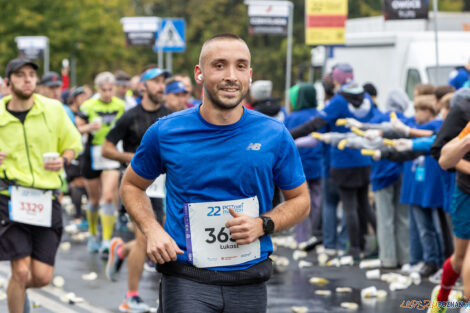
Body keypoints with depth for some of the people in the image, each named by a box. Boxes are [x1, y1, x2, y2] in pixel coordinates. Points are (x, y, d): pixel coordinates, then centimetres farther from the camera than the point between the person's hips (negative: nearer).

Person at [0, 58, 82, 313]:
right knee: (21, 271, -13)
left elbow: (72, 145, 17)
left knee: (42, 277, 0)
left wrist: (63, 160, -5)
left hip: (47, 198, 2)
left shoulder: (53, 109, 4)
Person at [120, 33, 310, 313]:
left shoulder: (274, 136, -1)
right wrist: (152, 230, -4)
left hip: (249, 285, 2)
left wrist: (262, 225, -9)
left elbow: (300, 200, 10)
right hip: (186, 280, -2)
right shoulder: (166, 132, -2)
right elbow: (132, 185, 14)